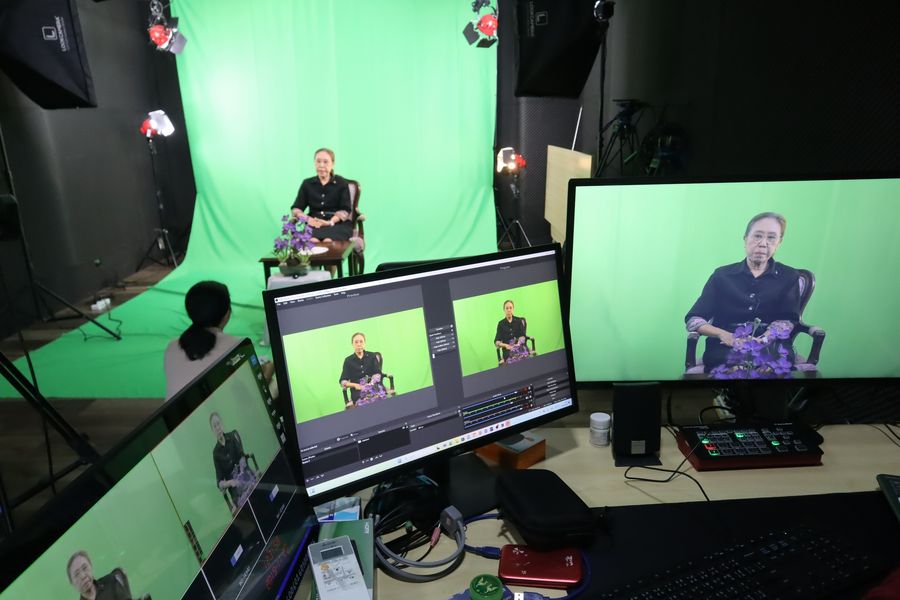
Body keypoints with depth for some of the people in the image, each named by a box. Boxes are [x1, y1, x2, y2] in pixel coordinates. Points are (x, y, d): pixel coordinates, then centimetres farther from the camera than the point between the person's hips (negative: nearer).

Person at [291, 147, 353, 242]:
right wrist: (307, 219, -11)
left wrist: (330, 222, -19)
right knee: (312, 241, -34)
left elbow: (345, 210, 0)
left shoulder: (341, 183, 9)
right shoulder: (307, 184, 16)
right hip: (314, 224, 1)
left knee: (328, 241, -35)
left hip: (338, 224, -1)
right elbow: (296, 209, 11)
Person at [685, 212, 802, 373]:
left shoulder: (789, 277, 14)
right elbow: (692, 320, 5)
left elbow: (787, 321, 1)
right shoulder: (722, 275, 12)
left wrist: (760, 341, -21)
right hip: (725, 349, -1)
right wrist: (724, 335, -15)